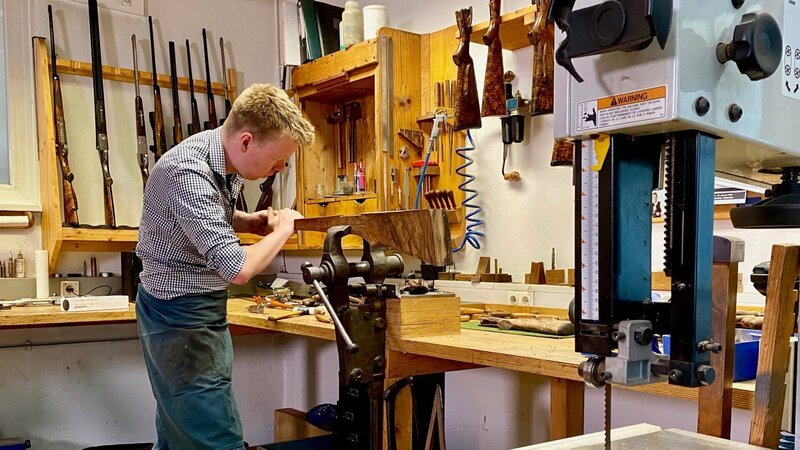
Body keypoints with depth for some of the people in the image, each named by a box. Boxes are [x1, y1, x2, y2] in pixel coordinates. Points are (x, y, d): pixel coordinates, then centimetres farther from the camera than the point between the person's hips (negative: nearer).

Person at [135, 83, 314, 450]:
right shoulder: (188, 173, -28)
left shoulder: (226, 158, 1)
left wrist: (248, 221, 1)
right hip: (182, 315, -9)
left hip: (197, 309, 9)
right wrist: (282, 230, -15)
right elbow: (237, 269, -32)